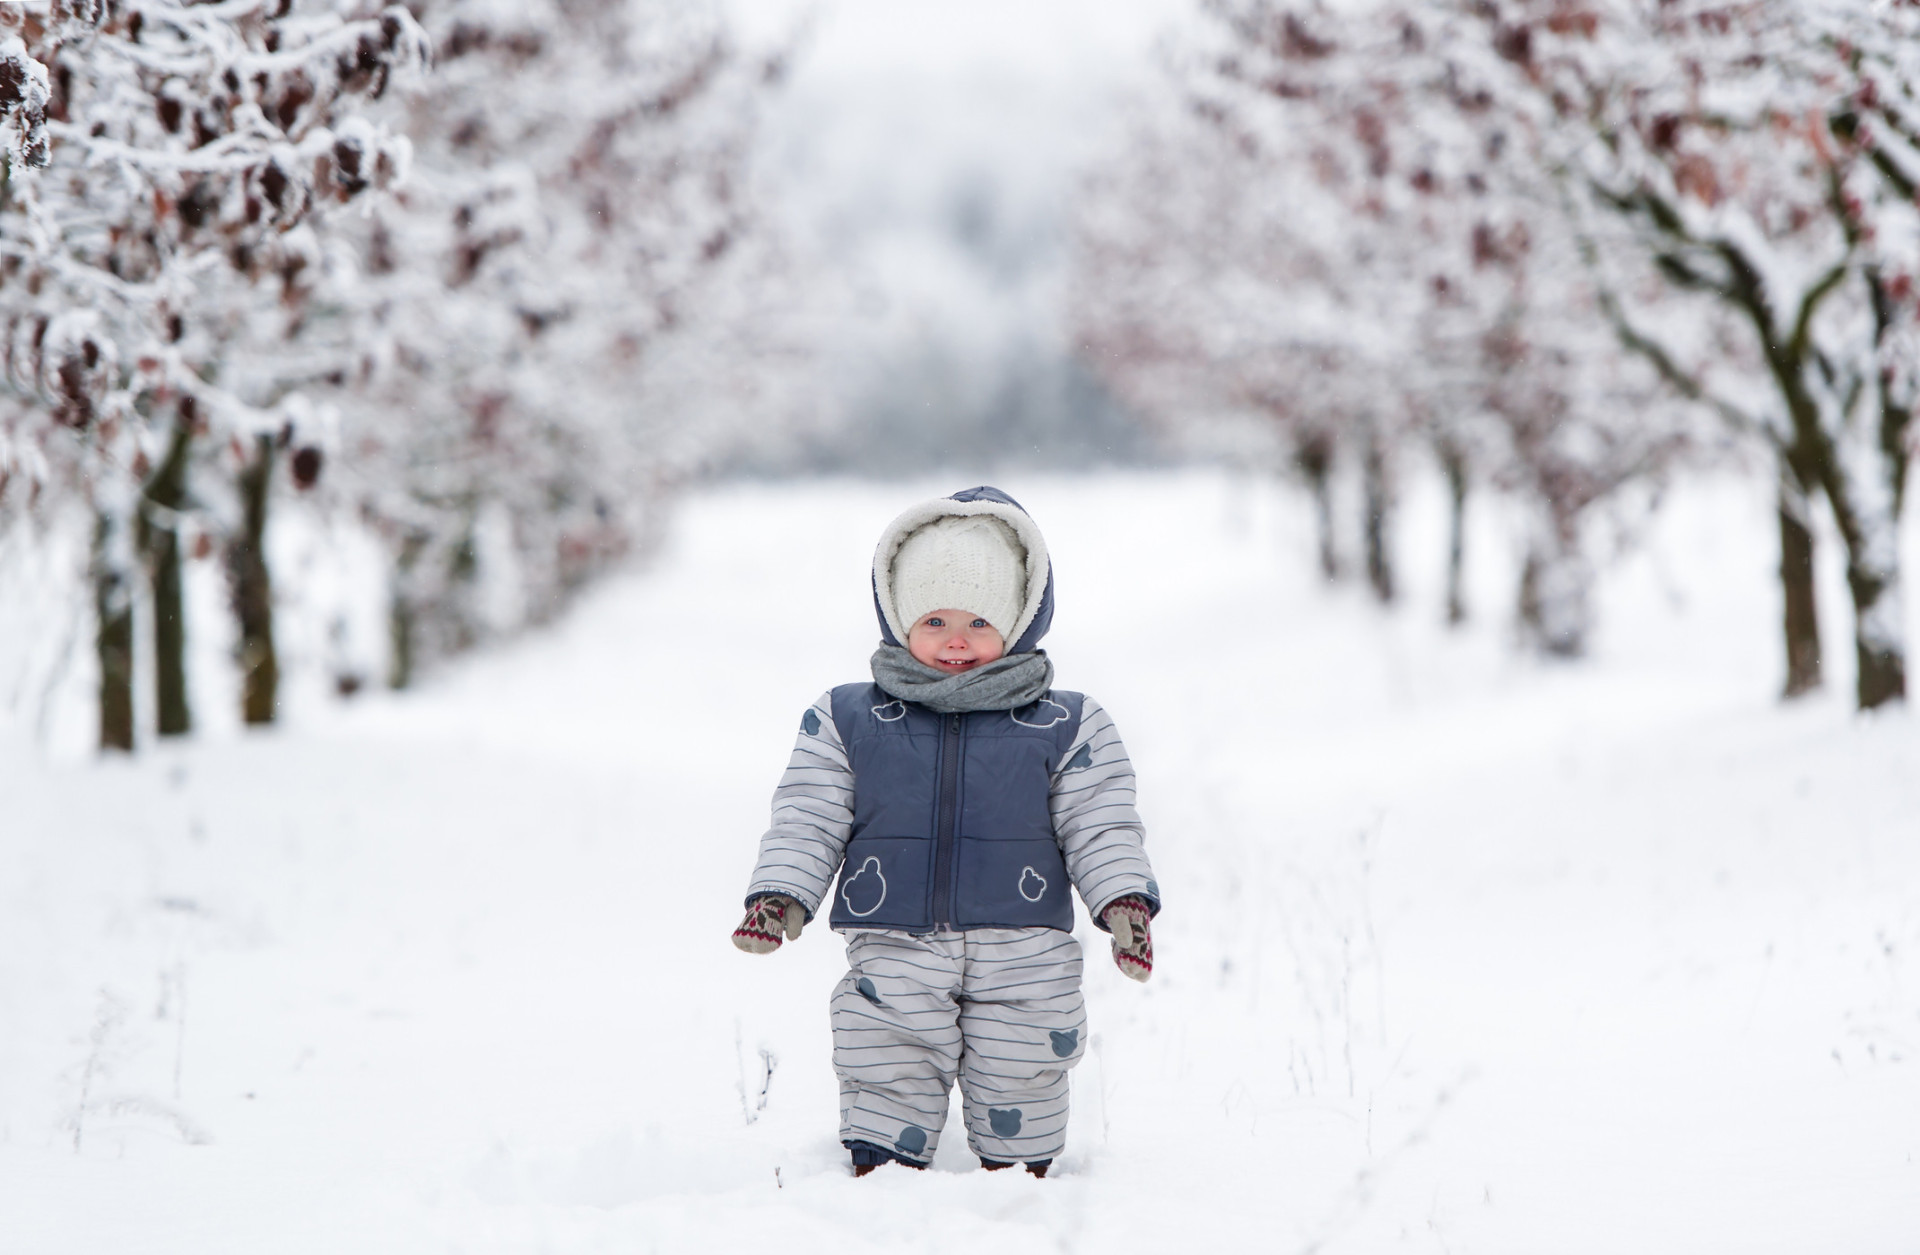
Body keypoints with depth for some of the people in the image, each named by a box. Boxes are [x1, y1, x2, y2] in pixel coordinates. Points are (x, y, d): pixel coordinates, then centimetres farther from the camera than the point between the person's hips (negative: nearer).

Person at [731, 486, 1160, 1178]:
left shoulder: (1065, 727, 4)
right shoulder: (846, 722, 5)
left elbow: (1100, 828, 3)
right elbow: (808, 822, 5)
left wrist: (1125, 900, -13)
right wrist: (780, 896, -10)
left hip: (1025, 965, 0)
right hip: (894, 955, 0)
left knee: (1017, 1106, 7)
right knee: (887, 1090, 0)